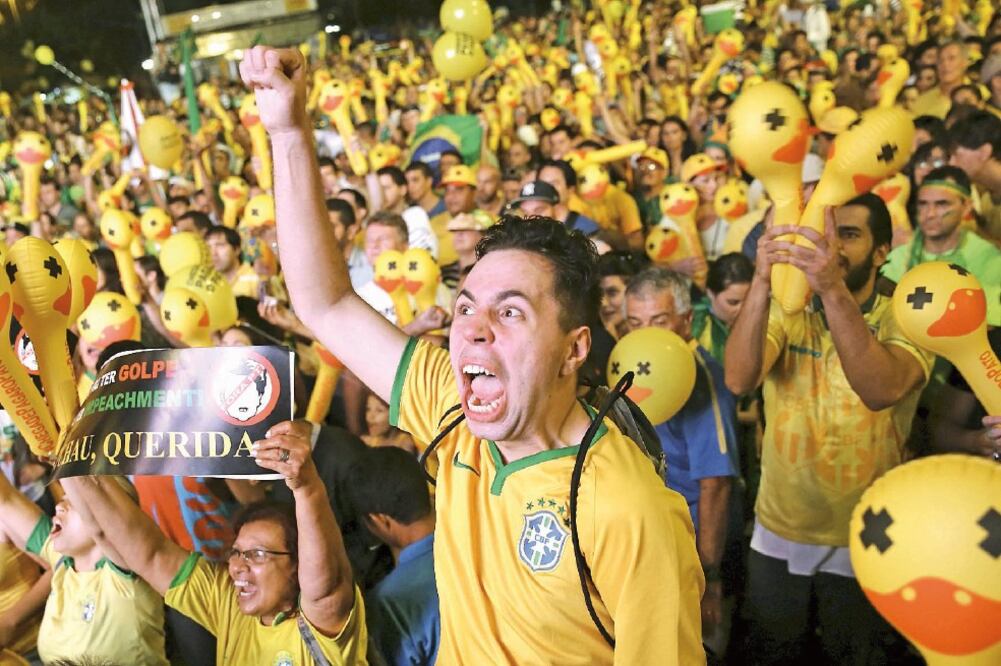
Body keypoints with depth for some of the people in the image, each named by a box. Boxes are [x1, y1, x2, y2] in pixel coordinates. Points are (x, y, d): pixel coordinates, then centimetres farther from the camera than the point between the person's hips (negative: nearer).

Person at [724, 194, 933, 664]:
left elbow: (881, 391, -35)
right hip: (777, 534, 2)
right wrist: (761, 282, -40)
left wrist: (833, 290, -47)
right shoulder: (786, 313, -5)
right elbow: (738, 380, -26)